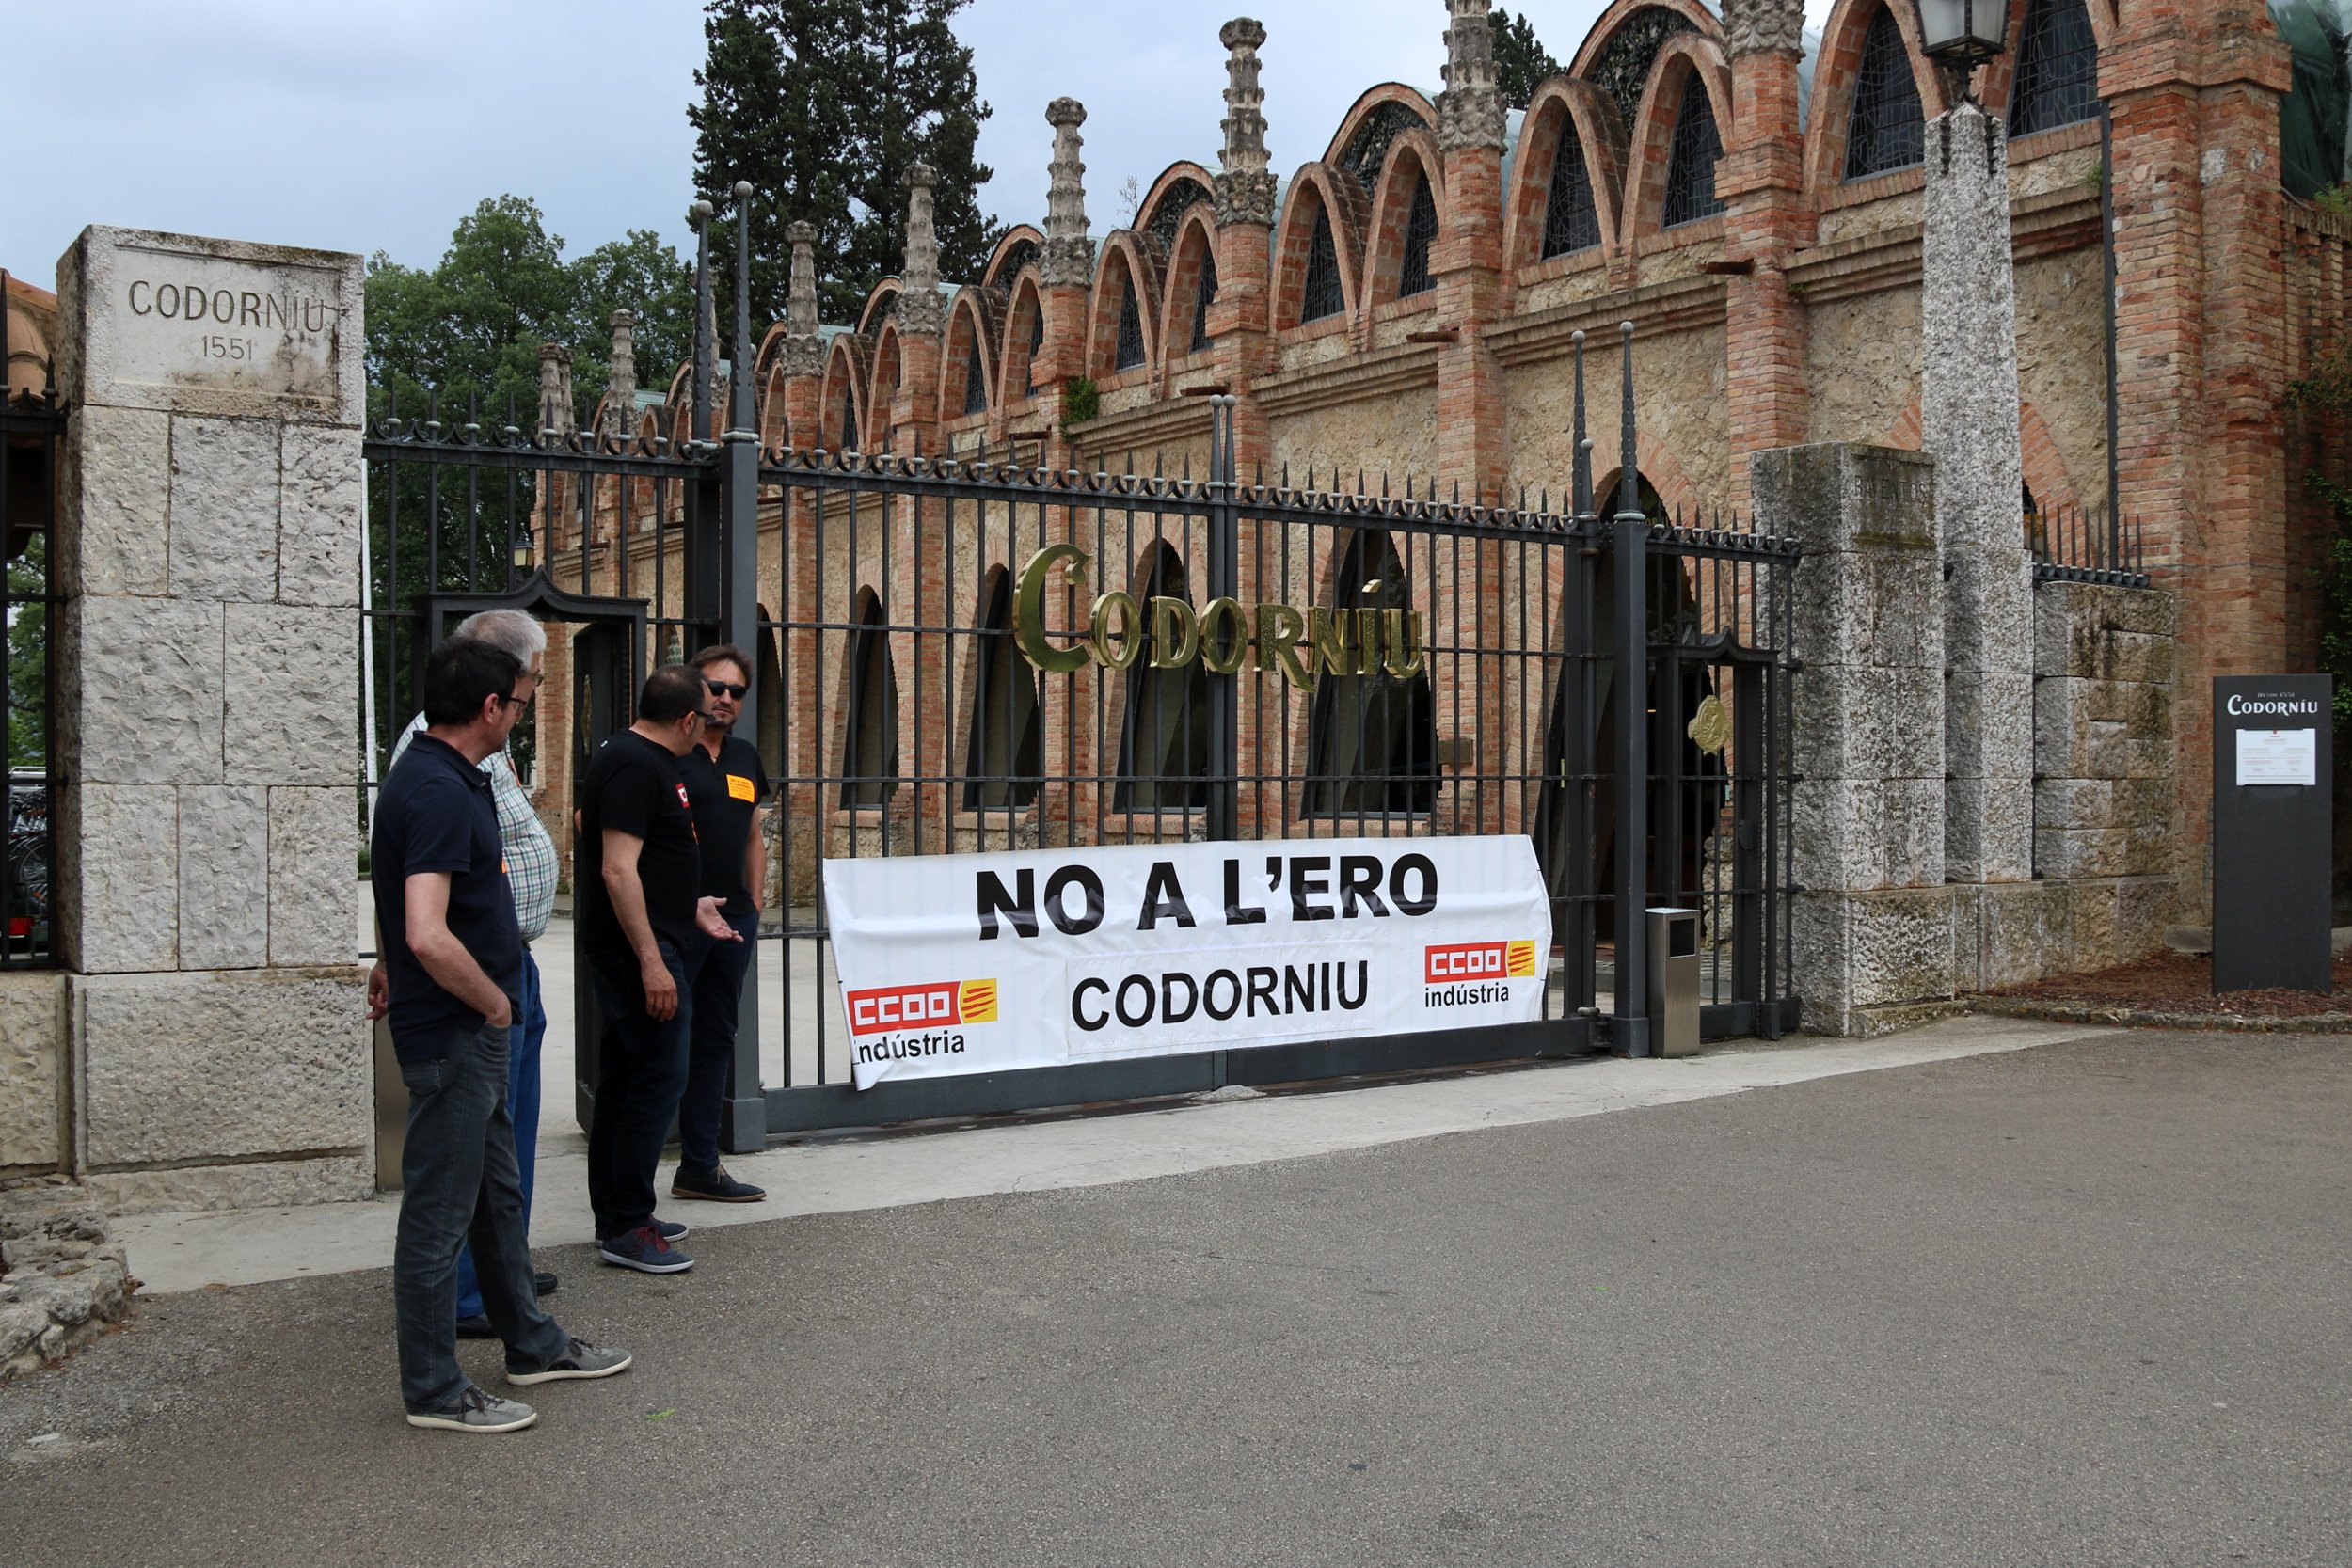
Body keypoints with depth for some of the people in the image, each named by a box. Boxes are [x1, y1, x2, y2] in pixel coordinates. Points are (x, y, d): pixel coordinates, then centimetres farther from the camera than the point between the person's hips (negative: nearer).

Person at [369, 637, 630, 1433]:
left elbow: (405, 910, 26)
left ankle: (532, 1344, 35)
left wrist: (395, 964, 32)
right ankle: (434, 1390, 13)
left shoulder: (437, 777, 10)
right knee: (440, 1210, 1)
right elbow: (429, 937, -31)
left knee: (498, 1193, 20)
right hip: (451, 1033, -11)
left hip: (473, 1034, 11)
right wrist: (492, 1000, -18)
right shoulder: (439, 793, -23)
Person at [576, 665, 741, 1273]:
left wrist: (689, 908, 31)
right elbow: (617, 870, -24)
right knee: (659, 1076, -8)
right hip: (639, 950, -11)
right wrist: (651, 961, -25)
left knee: (623, 1078, 15)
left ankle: (615, 1215, 24)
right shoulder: (636, 767, -17)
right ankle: (626, 1228, -3)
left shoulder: (636, 760, 15)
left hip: (636, 950, 11)